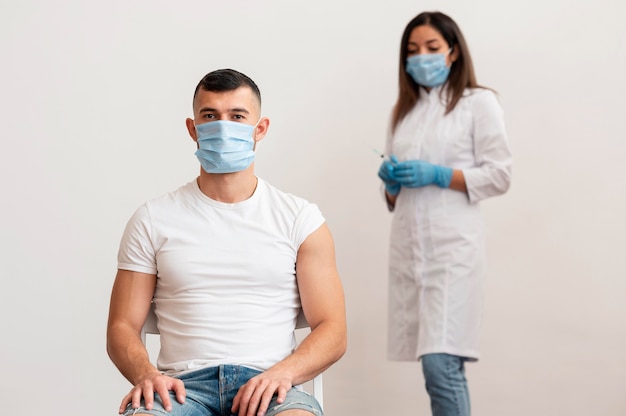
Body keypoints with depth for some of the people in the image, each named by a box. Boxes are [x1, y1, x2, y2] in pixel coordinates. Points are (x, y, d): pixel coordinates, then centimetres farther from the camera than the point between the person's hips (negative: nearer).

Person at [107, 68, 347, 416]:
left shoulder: (300, 218, 11)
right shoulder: (153, 220, 13)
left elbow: (332, 331, 7)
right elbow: (122, 326, 11)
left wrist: (283, 372, -13)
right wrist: (146, 373, -11)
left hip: (266, 385, 0)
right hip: (184, 384, 0)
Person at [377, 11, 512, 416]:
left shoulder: (478, 102, 2)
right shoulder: (405, 110, 19)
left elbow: (499, 175, -3)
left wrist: (437, 175, -14)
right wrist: (392, 181, 1)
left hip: (453, 245, -6)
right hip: (408, 245, 6)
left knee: (441, 365, -15)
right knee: (440, 367, 9)